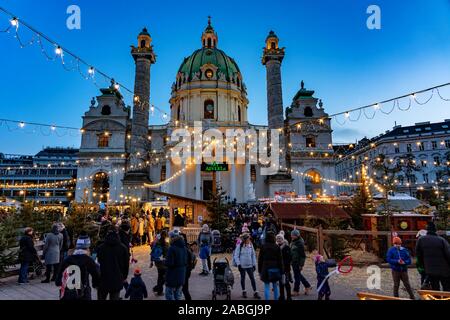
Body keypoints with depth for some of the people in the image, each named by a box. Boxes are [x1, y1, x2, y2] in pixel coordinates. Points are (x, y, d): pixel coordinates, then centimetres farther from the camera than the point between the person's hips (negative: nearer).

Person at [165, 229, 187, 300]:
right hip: (181, 276, 7)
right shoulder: (183, 247, 4)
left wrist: (164, 261, -2)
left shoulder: (172, 248, -18)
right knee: (178, 295, 18)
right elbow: (186, 262, 9)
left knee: (169, 295, 7)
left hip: (172, 276, -7)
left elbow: (169, 263, -21)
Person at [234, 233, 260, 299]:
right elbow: (236, 255, -7)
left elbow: (253, 255, 8)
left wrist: (254, 264, 7)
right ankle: (244, 292, 28)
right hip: (242, 265, -2)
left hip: (250, 265, 2)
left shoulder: (251, 245, 0)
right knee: (243, 278, 12)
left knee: (252, 278, 1)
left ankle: (255, 292, 9)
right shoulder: (239, 246, -11)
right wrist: (238, 264, -12)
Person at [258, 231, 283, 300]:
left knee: (267, 287, 4)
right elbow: (280, 260, -2)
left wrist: (260, 271, 8)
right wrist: (281, 270, 6)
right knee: (275, 286, 15)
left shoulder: (263, 247, -4)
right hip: (275, 269, 1)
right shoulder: (277, 247, -5)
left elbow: (260, 259, 0)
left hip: (265, 269, -1)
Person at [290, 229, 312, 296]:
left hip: (298, 262, -9)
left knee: (297, 276, 2)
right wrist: (291, 261, 20)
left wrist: (301, 264, -18)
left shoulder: (300, 243, -19)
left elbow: (302, 255, -18)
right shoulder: (293, 242, 8)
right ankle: (307, 286, 35)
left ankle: (296, 291, 15)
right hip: (294, 261, 9)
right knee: (298, 275, 20)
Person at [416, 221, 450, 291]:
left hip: (430, 271, 2)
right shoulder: (442, 240, -9)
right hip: (444, 270, -2)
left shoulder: (420, 240, -1)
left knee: (435, 291, 12)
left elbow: (419, 255, 4)